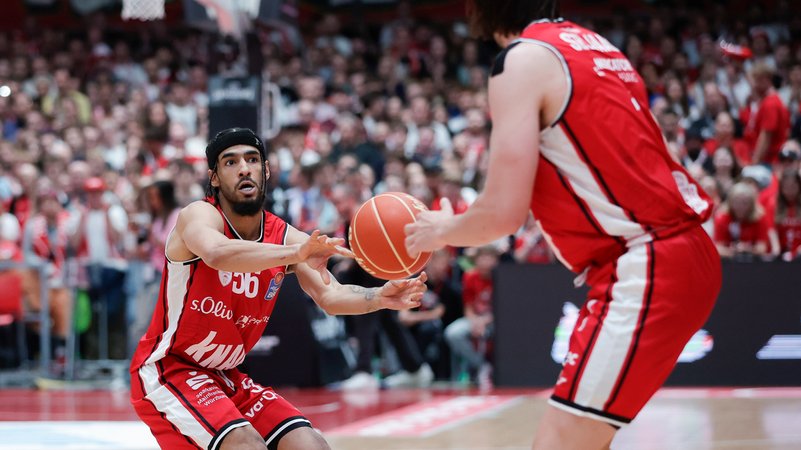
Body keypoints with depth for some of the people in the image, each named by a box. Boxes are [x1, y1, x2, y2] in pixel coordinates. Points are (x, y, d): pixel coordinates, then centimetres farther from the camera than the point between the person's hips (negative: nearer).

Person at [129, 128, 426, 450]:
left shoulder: (285, 236, -2)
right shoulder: (199, 215, -19)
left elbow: (330, 297, -12)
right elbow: (216, 254, -43)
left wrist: (380, 297, -34)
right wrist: (294, 253, -57)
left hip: (225, 376, 7)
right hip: (167, 369, -7)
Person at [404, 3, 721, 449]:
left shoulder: (524, 58, -9)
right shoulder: (596, 46, 17)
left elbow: (503, 213, -13)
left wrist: (441, 231, 7)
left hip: (645, 270, -10)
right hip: (684, 253, 10)